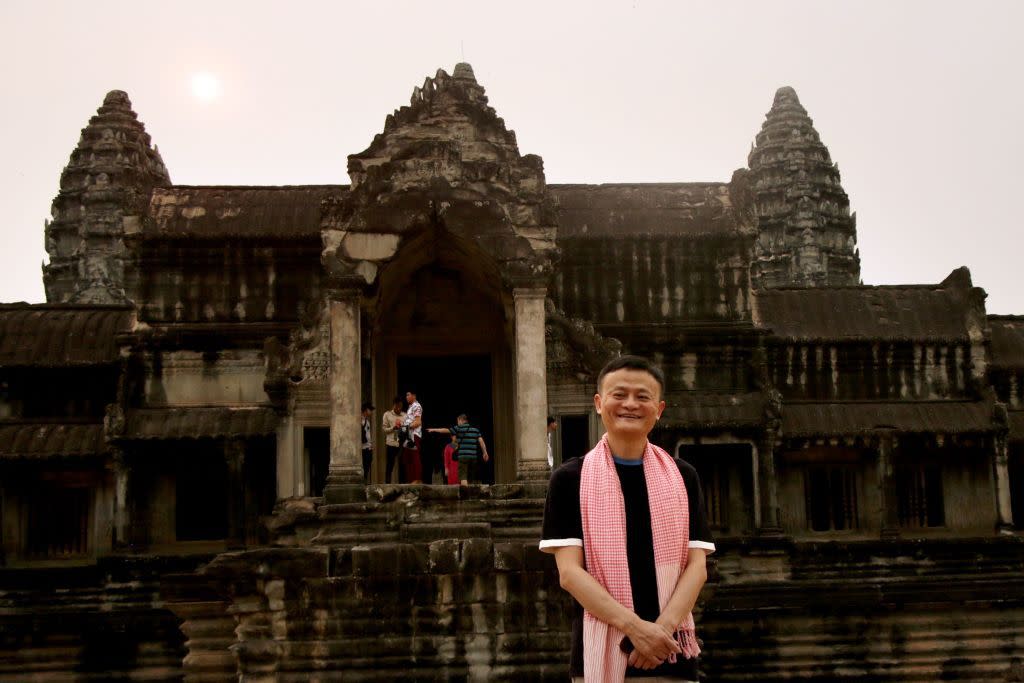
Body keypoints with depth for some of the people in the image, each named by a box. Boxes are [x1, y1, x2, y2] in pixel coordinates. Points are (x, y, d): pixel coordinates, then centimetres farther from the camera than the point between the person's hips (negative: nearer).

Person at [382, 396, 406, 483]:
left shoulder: (405, 415, 10)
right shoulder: (387, 414, 4)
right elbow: (384, 429, 1)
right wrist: (393, 428, -17)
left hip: (402, 444, 2)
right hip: (391, 443, -2)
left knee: (402, 466, 4)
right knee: (390, 466, 1)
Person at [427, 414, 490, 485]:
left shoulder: (459, 428, 1)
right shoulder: (475, 429, 13)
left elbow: (445, 430, 5)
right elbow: (481, 441, 5)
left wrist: (433, 430, 16)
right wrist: (485, 452, 6)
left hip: (463, 456, -5)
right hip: (473, 456, 5)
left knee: (463, 477, -8)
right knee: (472, 478, 12)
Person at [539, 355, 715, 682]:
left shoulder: (683, 478, 9)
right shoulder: (570, 479, 1)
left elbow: (696, 566, 3)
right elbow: (569, 571, -6)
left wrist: (664, 626, -14)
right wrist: (634, 625, -17)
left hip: (672, 652, 2)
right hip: (598, 654, -2)